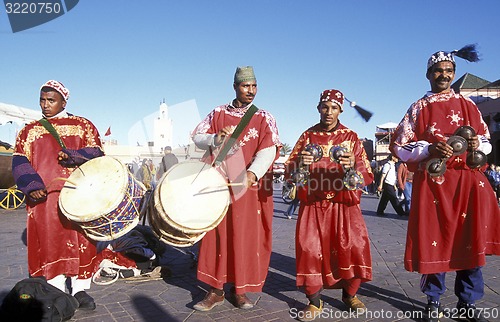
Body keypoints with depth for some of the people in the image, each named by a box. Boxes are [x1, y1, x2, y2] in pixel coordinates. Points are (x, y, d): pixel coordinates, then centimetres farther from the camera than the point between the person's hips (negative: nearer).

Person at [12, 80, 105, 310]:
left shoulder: (83, 125, 12)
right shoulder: (29, 131, 17)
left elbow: (96, 153, 3)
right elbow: (20, 162, 7)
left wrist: (73, 156, -16)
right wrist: (32, 185, -11)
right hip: (44, 195, 1)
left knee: (80, 239, 0)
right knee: (49, 240, 1)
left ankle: (80, 289, 10)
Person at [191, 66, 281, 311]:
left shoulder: (264, 118, 4)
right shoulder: (218, 113, 10)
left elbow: (269, 150, -9)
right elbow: (197, 137, 7)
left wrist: (252, 173, -27)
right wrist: (216, 139, -15)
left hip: (250, 187, -1)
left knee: (247, 236, 3)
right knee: (217, 234, 3)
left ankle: (240, 289, 17)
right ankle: (216, 290, 14)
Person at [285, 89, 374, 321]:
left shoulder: (351, 137, 5)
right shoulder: (308, 136, 7)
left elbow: (367, 174, -2)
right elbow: (289, 171, 2)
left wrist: (353, 164, -24)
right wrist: (300, 162, -20)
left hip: (344, 205, 0)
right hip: (313, 205, 1)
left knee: (353, 246, -10)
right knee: (310, 248, -7)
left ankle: (350, 295, 16)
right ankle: (314, 302, 10)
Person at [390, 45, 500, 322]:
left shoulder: (467, 105, 14)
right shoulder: (419, 108, 8)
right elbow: (400, 147, 1)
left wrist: (477, 144, -7)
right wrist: (430, 149, -14)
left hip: (467, 181, 2)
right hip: (431, 183, -2)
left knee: (470, 240, 1)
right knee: (433, 240, 1)